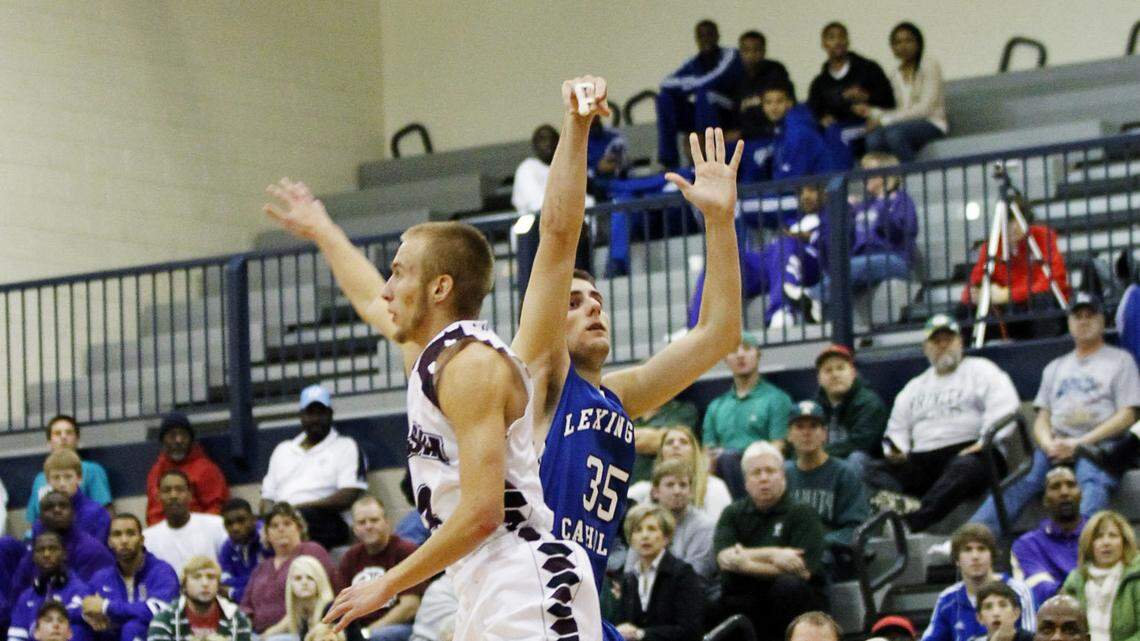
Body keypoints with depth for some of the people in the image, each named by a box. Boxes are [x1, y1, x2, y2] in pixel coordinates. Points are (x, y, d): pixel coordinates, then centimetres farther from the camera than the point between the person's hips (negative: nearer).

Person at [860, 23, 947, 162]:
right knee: (873, 138, -28)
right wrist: (871, 112, -2)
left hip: (932, 126, -5)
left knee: (894, 133, -36)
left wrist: (884, 120, -15)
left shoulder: (929, 65, -2)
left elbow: (925, 108, -12)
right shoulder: (895, 73, 18)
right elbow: (901, 110, 14)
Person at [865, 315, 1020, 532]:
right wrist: (896, 450, 4)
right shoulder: (915, 387, 29)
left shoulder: (980, 370, 12)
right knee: (873, 470, -20)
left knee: (963, 467, -41)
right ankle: (901, 504, -51)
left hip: (969, 454, -5)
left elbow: (1004, 407, -3)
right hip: (923, 461, 5)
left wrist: (986, 440, -18)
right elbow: (897, 428, 27)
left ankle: (911, 522, -59)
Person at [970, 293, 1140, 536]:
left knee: (1092, 480, -37)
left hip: (1099, 444, -3)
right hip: (1056, 445, 3)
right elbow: (1042, 418, 22)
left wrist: (1079, 443, -9)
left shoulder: (1120, 360, 15)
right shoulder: (1056, 367, 29)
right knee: (1022, 480, -25)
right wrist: (1048, 444, -4)